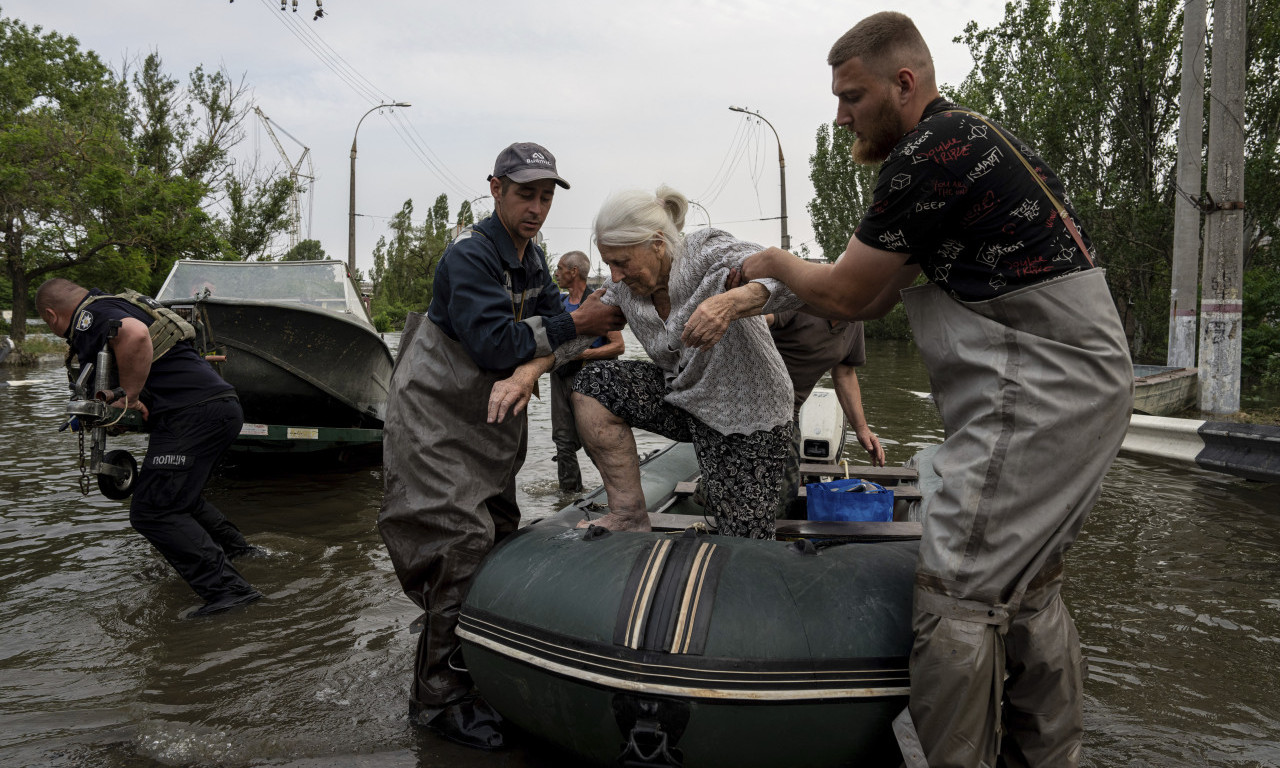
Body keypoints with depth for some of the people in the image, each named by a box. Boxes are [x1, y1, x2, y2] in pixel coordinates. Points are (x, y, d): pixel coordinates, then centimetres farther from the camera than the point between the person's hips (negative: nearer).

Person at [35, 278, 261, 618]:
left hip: (194, 413, -10)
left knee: (153, 512, -9)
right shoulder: (120, 306, 26)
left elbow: (134, 334, -28)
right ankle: (236, 549, 37)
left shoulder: (90, 316, -5)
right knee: (179, 496, 26)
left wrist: (128, 398, -17)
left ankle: (226, 589, -15)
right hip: (223, 406, 10)